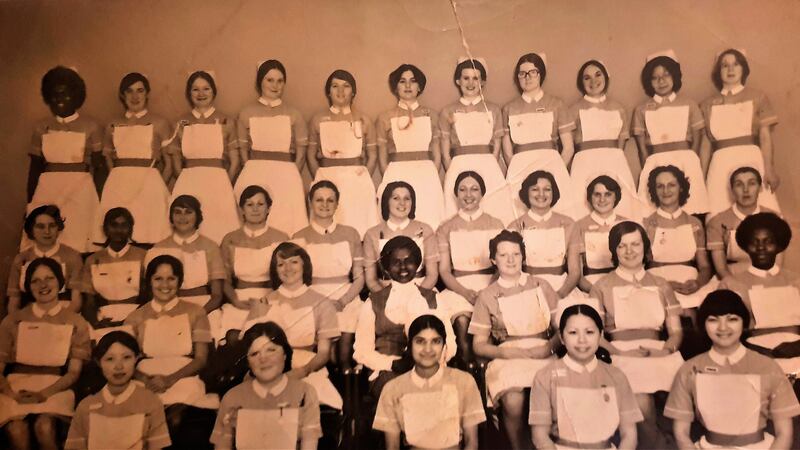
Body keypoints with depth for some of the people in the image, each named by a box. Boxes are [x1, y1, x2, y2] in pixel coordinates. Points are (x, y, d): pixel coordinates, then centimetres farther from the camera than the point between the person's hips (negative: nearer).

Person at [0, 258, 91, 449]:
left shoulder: (76, 323, 10)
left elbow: (73, 372, 4)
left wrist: (43, 393, -13)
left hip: (55, 389, -1)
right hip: (17, 385, 1)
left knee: (44, 427, -32)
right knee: (15, 430, -31)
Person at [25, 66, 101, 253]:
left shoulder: (90, 126, 3)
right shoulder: (41, 128, 11)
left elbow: (98, 165, 2)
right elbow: (35, 168, 13)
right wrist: (29, 201, 11)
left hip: (80, 189, -3)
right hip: (47, 189, 3)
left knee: (76, 242, -8)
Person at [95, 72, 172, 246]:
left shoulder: (159, 124, 8)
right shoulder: (113, 126, 15)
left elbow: (169, 162, 7)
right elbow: (108, 159, 22)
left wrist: (158, 187, -1)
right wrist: (122, 180, 8)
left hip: (148, 186, -2)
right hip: (118, 188, 3)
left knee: (147, 235, -9)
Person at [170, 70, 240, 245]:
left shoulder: (226, 122, 6)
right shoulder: (182, 123, 11)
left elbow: (234, 161, 6)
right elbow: (176, 160, 14)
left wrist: (224, 185, 1)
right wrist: (187, 182, 5)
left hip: (218, 185, -1)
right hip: (187, 186, 1)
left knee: (218, 230, -8)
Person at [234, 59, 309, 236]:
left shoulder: (293, 114, 7)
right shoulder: (247, 113, 9)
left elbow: (301, 153, 6)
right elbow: (243, 149, 11)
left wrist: (291, 177, -2)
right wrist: (254, 172, 1)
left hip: (285, 176, 0)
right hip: (254, 176, 0)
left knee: (285, 225, -5)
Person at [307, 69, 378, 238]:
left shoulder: (364, 120, 7)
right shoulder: (318, 120, 8)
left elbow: (372, 155, 9)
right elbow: (311, 155, 11)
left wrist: (363, 179, 1)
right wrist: (320, 180, 3)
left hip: (357, 181, 0)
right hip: (326, 181, 0)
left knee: (358, 228, -3)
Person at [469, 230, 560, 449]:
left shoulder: (541, 286, 15)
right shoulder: (487, 296, 11)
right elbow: (479, 345, 10)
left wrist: (549, 346, -8)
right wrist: (504, 351, -9)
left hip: (543, 355, 1)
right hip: (506, 358, -1)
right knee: (513, 403, -31)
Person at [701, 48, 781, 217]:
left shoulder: (757, 97, 9)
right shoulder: (708, 104, 13)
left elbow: (765, 136, 0)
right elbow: (706, 144, 10)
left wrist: (769, 169, -12)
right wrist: (701, 177, 6)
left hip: (752, 161, -1)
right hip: (721, 166, 1)